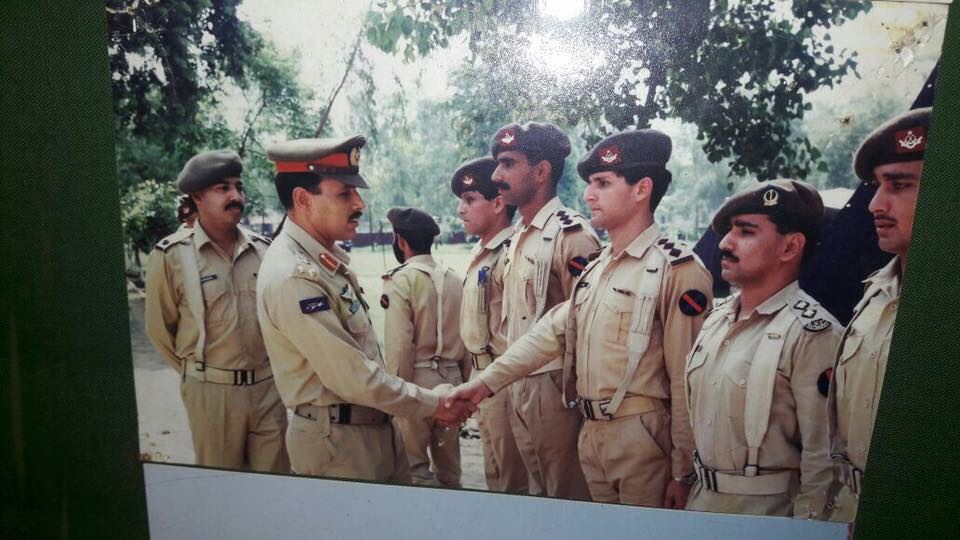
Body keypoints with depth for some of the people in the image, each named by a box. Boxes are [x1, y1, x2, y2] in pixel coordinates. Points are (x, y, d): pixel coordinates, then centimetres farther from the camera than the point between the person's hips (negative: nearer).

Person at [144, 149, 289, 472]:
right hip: (212, 390, -2)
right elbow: (159, 329, 2)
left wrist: (266, 366, 13)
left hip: (267, 385, 3)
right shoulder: (171, 255, -8)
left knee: (276, 479, 12)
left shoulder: (262, 248, 2)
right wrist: (196, 369, 10)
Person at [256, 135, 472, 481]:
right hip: (335, 439, -8)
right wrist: (432, 403, -12)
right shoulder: (292, 276, -24)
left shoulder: (326, 258, 5)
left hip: (374, 426, 9)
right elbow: (351, 377, -23)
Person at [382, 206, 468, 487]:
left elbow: (399, 343, -16)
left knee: (416, 463, 6)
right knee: (449, 460, 18)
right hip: (452, 376, 6)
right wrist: (463, 377, 15)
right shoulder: (454, 278, 4)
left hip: (418, 377, -6)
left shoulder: (400, 280, -12)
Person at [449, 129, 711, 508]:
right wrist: (487, 381, 0)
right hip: (591, 435, 8)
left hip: (644, 439, -7)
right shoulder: (595, 268, 10)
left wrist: (684, 471, -11)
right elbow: (553, 331, 7)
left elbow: (687, 381, -14)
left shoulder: (677, 269, -14)